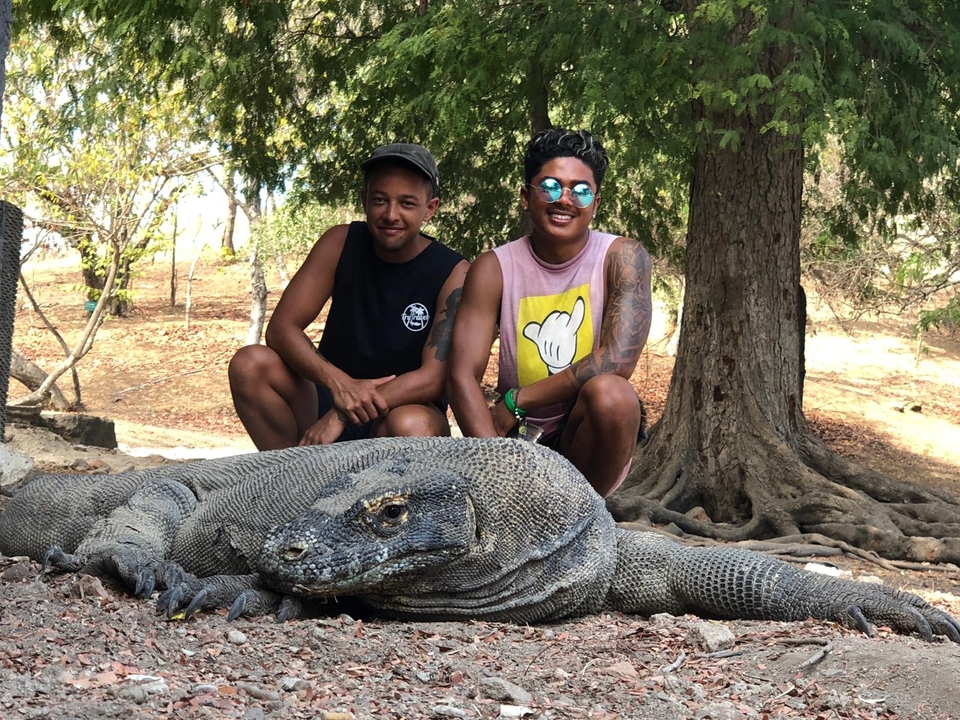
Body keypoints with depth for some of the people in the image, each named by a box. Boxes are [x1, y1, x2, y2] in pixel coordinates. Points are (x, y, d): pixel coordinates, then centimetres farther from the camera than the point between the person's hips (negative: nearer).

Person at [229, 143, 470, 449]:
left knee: (412, 425, -38)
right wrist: (338, 382, -30)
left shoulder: (453, 274, -13)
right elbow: (281, 327, -10)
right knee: (249, 364, -21)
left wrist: (343, 415, -32)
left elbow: (433, 378, -21)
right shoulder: (341, 243, -4)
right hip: (329, 399, 4)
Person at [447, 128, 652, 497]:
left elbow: (618, 360, -21)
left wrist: (515, 401, -17)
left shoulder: (622, 257, -8)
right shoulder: (493, 269, -4)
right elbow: (462, 375, -13)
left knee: (611, 394, -34)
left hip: (588, 439, 0)